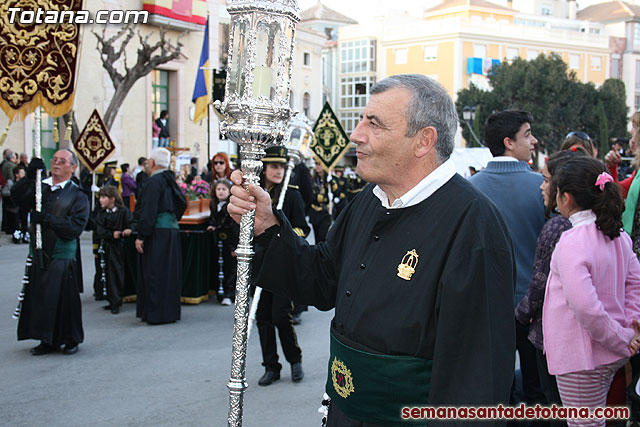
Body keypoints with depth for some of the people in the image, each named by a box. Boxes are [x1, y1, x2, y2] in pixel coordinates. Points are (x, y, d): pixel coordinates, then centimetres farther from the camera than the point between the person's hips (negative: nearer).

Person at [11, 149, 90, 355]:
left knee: (64, 299, -1)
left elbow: (76, 227, -13)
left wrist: (48, 220, -22)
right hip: (39, 253, 4)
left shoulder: (78, 196, -1)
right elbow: (17, 197, -8)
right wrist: (29, 176, -23)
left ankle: (71, 340, 16)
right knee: (39, 298, 6)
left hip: (63, 257, -4)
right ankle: (48, 341, 20)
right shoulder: (39, 187, 10)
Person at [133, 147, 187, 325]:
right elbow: (182, 203, 20)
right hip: (171, 230, 9)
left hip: (157, 234, -9)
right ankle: (170, 310, 20)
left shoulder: (154, 181, -13)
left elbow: (148, 211, -19)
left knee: (154, 275, -3)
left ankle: (156, 313, 0)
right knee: (169, 273, 13)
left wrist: (141, 235, -18)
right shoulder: (170, 181, 13)